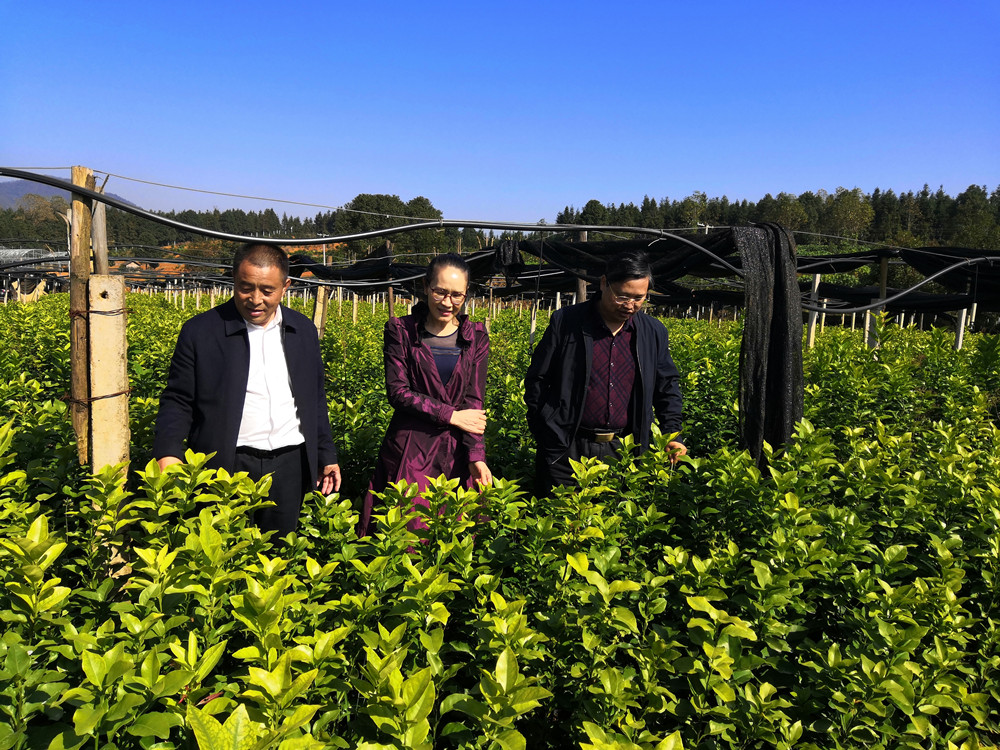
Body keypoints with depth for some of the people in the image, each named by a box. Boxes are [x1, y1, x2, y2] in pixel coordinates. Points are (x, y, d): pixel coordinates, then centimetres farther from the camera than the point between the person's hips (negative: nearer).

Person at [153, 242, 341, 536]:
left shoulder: (303, 330, 8)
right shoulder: (200, 331, -3)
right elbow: (178, 401, -2)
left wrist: (327, 456, 14)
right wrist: (169, 453, -18)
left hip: (289, 466, 3)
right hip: (227, 465, -3)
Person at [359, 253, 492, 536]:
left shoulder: (476, 337, 6)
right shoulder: (401, 330, 0)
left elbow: (474, 400, -1)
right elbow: (398, 391, -6)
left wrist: (476, 455, -13)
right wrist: (451, 415, -10)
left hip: (456, 451, 2)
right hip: (410, 449, -2)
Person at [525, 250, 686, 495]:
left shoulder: (654, 332, 7)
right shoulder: (565, 322, -4)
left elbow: (667, 387, 16)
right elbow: (536, 380, 0)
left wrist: (672, 434, 5)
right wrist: (549, 436, -4)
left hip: (625, 451, 3)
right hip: (568, 449, -3)